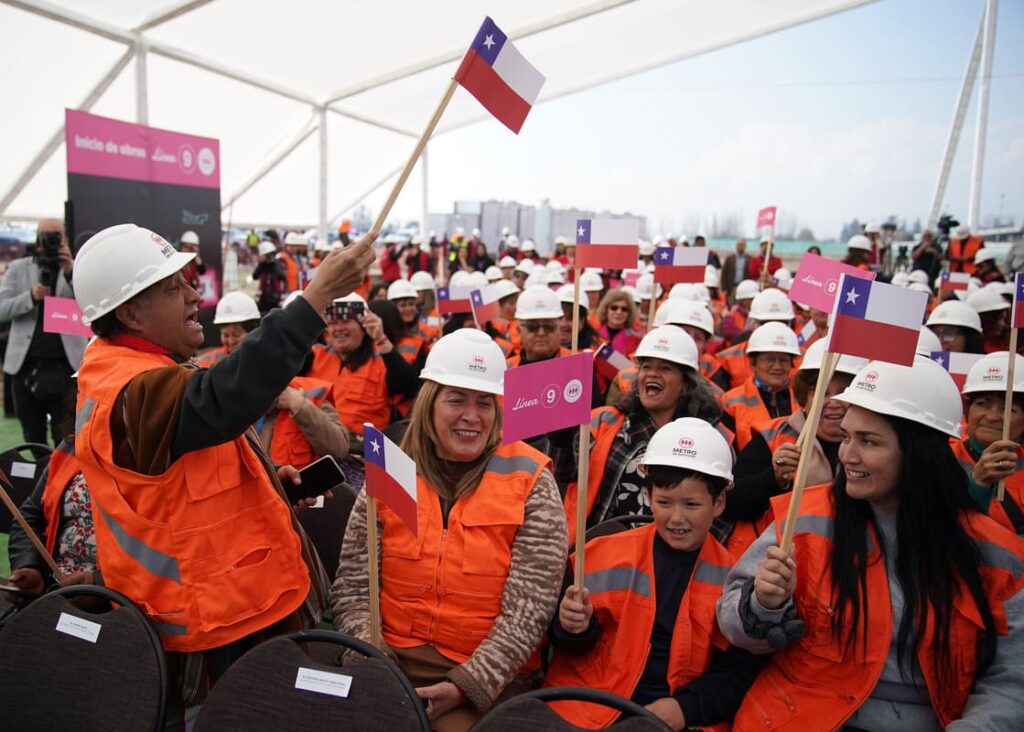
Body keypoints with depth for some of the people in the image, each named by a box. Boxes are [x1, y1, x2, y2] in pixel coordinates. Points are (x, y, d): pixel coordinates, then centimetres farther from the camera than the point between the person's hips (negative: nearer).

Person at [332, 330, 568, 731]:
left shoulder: (530, 483, -7)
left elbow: (528, 609, -10)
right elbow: (351, 588, 2)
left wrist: (467, 684, -19)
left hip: (489, 678, -2)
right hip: (392, 665, 2)